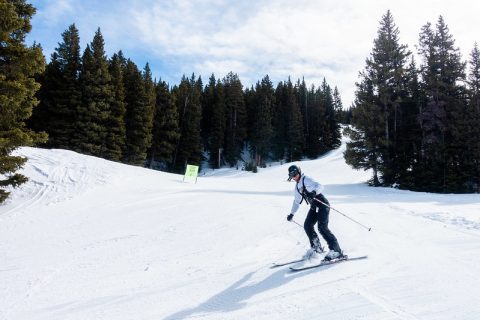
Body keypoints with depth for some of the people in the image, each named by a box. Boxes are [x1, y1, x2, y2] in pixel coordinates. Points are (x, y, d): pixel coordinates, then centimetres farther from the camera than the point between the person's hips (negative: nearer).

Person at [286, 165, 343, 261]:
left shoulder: (306, 180, -13)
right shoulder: (297, 186, 14)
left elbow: (320, 186, -27)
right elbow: (297, 201, 25)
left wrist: (314, 192, -47)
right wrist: (292, 213, 23)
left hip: (322, 204, -9)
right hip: (314, 207, 9)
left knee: (322, 227, -18)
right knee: (307, 225, 2)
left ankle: (336, 250, -14)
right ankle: (316, 247, 18)